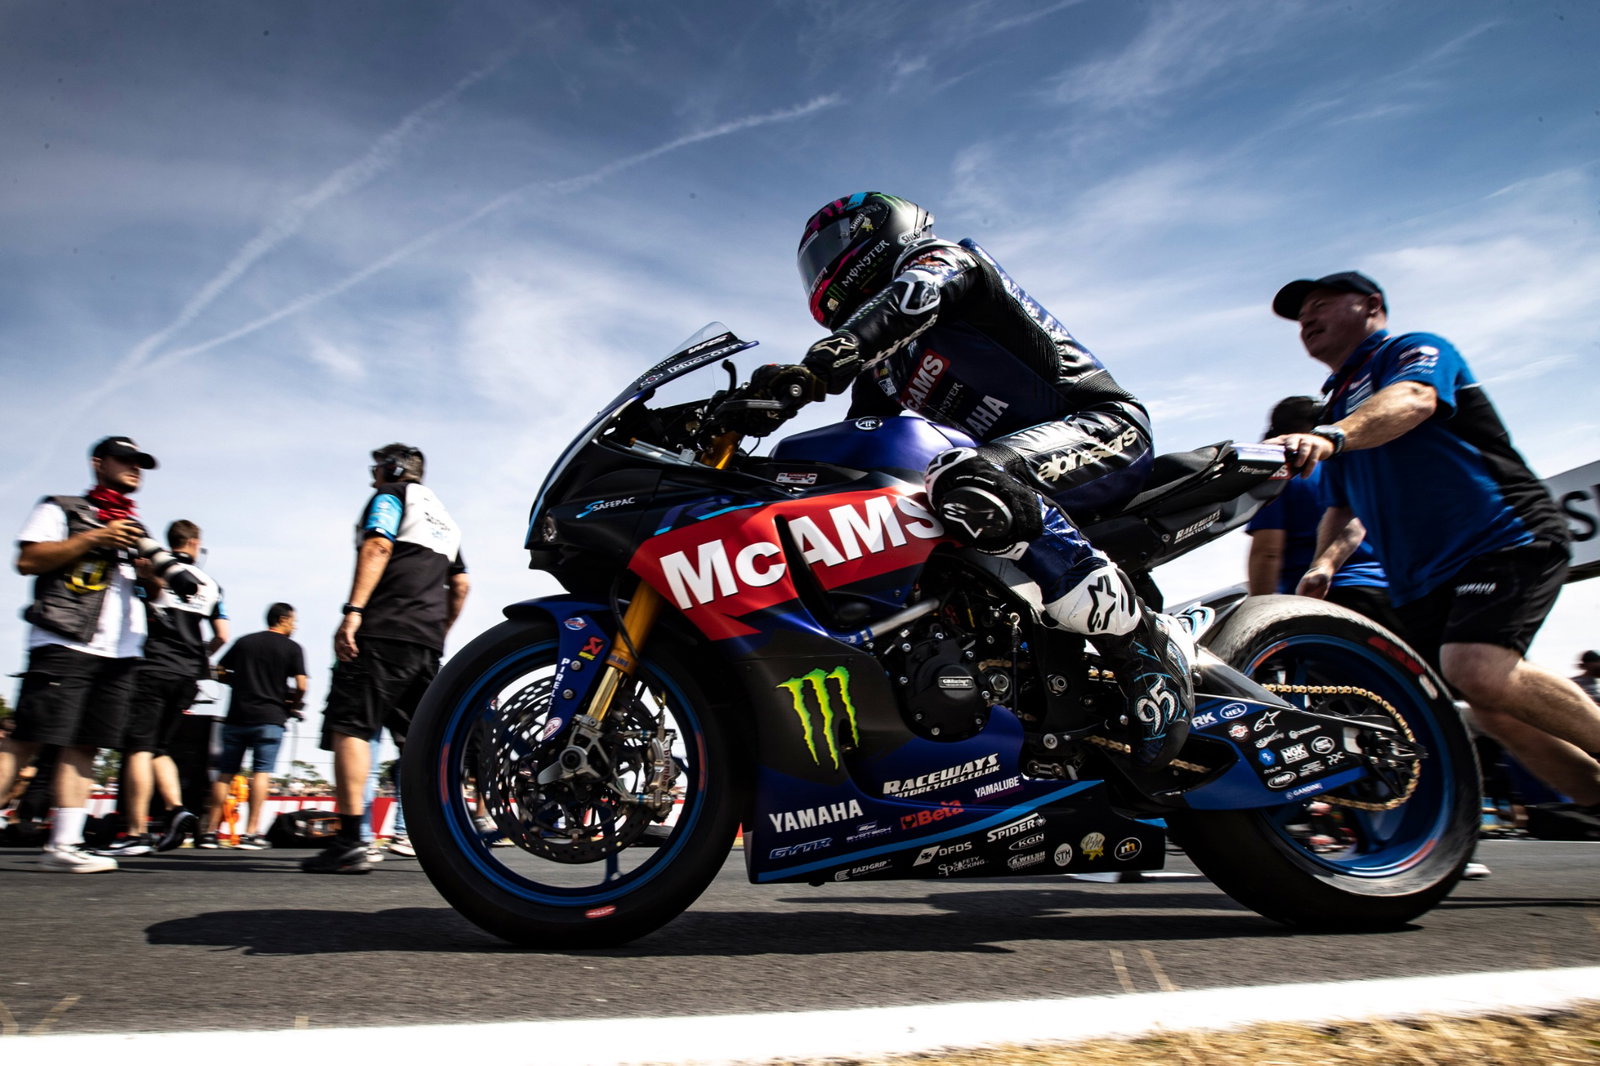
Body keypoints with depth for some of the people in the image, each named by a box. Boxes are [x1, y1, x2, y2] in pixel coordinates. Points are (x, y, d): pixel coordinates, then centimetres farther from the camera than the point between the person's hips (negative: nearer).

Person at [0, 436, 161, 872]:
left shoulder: (134, 529, 26)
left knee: (83, 745, 2)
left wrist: (152, 570, 1)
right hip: (63, 644, -5)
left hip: (119, 653, 5)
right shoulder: (61, 510, 9)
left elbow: (152, 587, 23)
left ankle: (63, 845, 2)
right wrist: (94, 538, -10)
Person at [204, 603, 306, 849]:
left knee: (226, 772, 9)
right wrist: (292, 706, 9)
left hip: (236, 717, 4)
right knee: (261, 772, -4)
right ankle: (251, 833, -9)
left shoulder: (243, 642, 12)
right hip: (270, 718, -4)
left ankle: (211, 831, 10)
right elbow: (301, 686, -8)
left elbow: (220, 673, 12)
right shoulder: (292, 648, 0)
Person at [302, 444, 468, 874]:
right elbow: (460, 585, 27)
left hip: (383, 632, -8)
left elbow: (377, 547, -11)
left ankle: (349, 842, -20)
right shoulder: (443, 517, 30)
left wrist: (353, 610, -20)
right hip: (426, 643, 8)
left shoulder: (391, 496, 8)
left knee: (349, 726, -11)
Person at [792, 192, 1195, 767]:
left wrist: (814, 371, -38)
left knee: (968, 481, -38)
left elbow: (907, 300, -24)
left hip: (1102, 427, -9)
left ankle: (1147, 644, -31)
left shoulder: (944, 259, 0)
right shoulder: (881, 365, 23)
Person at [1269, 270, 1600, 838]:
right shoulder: (1339, 404, 24)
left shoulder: (1415, 349, 2)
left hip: (1505, 537, -8)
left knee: (1479, 672, -28)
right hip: (1421, 577, 8)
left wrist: (1330, 436, -44)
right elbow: (1341, 507, 23)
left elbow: (1412, 400, -24)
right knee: (1492, 709, 4)